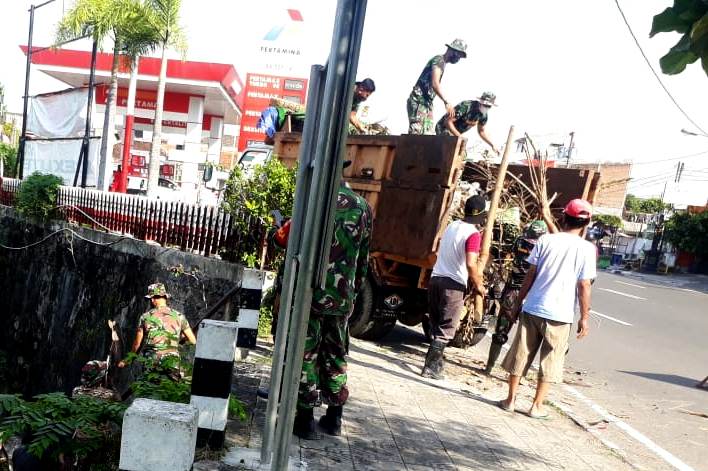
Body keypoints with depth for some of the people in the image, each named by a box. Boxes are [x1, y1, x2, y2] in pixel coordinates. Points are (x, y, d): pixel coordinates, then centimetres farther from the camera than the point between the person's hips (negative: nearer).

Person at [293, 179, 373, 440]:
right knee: (336, 354, 16)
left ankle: (305, 418, 13)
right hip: (343, 297, 5)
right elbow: (363, 259, 11)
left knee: (305, 354, 6)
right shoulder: (364, 207, 7)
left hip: (311, 294, -5)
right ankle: (334, 417, 26)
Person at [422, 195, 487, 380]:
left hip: (435, 279, 7)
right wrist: (478, 284, -7)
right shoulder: (473, 234, -12)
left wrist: (474, 275, 28)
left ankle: (435, 360, 28)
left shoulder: (452, 225, 12)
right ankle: (431, 367, 1)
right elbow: (470, 264, -22)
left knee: (436, 326, 18)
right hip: (453, 285, -7)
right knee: (445, 330, 2)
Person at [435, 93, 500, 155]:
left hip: (456, 134, 8)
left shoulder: (484, 115, -6)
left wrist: (492, 145, 1)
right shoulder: (465, 106, -30)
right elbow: (448, 121, -29)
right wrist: (459, 137, -32)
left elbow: (481, 131, 10)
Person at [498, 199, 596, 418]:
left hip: (532, 309, 2)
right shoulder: (587, 248, -6)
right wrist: (584, 317, 2)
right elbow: (584, 286, -7)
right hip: (560, 315, -1)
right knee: (550, 361, 12)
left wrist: (518, 303, 8)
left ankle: (510, 399, 20)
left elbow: (530, 276, 0)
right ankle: (537, 406, 17)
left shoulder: (546, 240, -1)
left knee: (519, 355, 12)